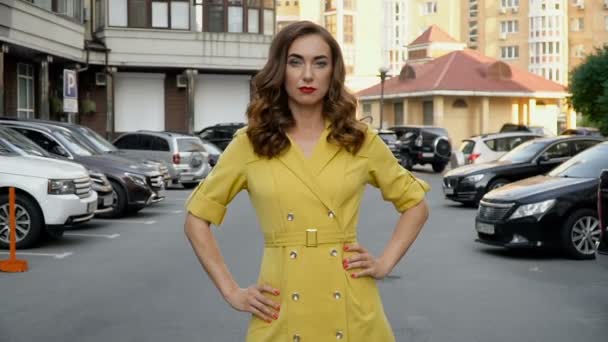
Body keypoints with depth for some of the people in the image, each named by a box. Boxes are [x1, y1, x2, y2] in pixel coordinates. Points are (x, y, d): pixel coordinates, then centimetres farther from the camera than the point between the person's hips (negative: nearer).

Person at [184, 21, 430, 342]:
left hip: (351, 311, 1)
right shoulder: (249, 143, 0)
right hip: (282, 316, 0)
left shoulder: (361, 139, 2)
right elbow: (197, 219, 6)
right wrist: (231, 291, 0)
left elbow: (415, 204, 14)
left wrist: (384, 263, 2)